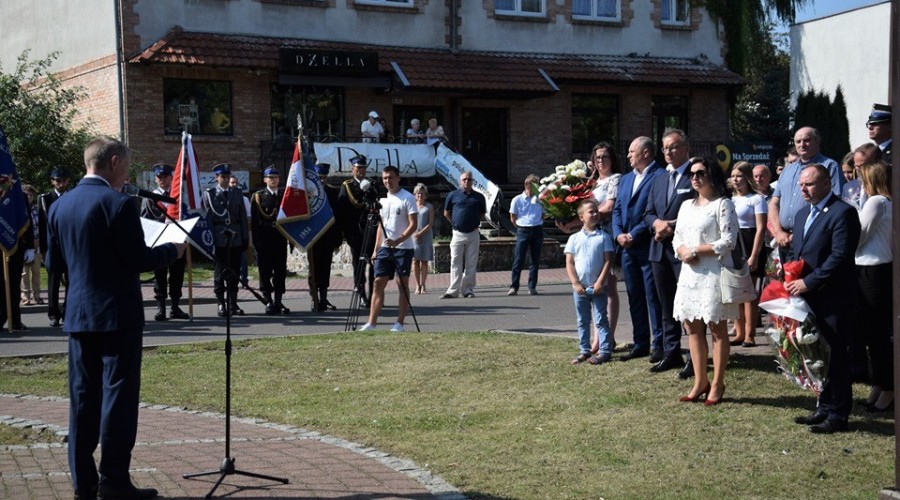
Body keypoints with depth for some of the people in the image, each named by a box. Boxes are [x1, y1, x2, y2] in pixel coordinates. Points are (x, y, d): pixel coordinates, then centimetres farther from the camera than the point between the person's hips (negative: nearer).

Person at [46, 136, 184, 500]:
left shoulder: (60, 206, 7)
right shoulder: (118, 203, -14)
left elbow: (54, 263, 12)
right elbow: (139, 260, -15)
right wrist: (172, 250, 2)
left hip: (79, 315, 7)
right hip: (118, 314, -6)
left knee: (83, 395, 10)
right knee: (118, 394, -1)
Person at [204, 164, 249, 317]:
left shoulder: (237, 194, 13)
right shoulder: (209, 194, 4)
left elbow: (243, 217, 12)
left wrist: (245, 238, 6)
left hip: (236, 239, 3)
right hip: (219, 239, -3)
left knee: (234, 272, 5)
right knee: (220, 272, 0)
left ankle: (233, 304, 11)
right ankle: (221, 304, 6)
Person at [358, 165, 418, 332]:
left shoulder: (407, 198, -7)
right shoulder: (383, 199, 14)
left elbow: (413, 225, -12)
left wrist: (397, 240, -24)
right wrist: (376, 249, 13)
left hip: (403, 248, -6)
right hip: (384, 248, 6)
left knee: (402, 284, -1)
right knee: (379, 282, 1)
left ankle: (400, 323, 4)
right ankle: (372, 323, 0)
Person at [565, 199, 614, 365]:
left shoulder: (604, 237, -3)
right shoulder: (574, 238, 2)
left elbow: (608, 261, -5)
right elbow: (569, 263, 1)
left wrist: (600, 282, -13)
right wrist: (576, 284, -8)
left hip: (598, 287, -2)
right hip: (580, 288, 3)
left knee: (600, 319, 1)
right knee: (583, 321, 12)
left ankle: (605, 351, 3)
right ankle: (584, 351, 20)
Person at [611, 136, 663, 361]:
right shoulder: (625, 179, 18)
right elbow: (617, 210, 15)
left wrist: (634, 235, -15)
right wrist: (618, 234, -2)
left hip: (648, 247, -8)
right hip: (627, 248, 8)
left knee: (653, 297, -3)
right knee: (635, 298, 11)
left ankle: (659, 345, 4)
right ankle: (640, 344, 18)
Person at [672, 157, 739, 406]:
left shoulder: (723, 205, -4)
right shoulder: (686, 206, 17)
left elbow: (728, 240, -12)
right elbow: (677, 238, 17)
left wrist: (696, 250, -13)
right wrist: (683, 251, -6)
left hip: (714, 272, -7)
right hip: (690, 273, 7)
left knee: (717, 328, -1)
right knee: (692, 327, 8)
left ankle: (717, 384, 4)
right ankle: (700, 382, 17)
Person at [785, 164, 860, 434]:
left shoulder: (843, 213, -12)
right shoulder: (803, 214, 16)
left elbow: (840, 257, -19)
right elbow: (795, 252, 22)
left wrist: (808, 282, -19)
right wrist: (790, 279, 4)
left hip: (833, 300, -8)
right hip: (809, 298, 8)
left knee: (835, 357, -1)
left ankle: (838, 415, 7)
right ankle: (824, 408, 24)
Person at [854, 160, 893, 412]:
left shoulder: (876, 202, -14)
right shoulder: (890, 203, 12)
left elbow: (857, 238, -11)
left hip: (872, 272, -9)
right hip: (883, 269, 9)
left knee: (876, 334, -1)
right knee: (878, 332, 14)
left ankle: (887, 390, 6)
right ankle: (879, 386, 22)